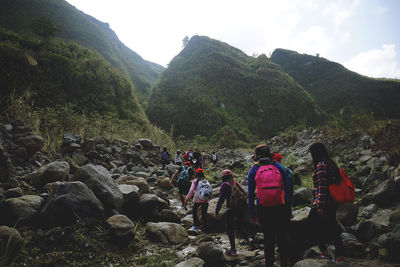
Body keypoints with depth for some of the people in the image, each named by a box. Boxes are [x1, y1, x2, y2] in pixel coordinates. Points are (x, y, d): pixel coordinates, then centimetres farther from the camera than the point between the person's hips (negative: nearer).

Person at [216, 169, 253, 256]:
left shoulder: (224, 185, -1)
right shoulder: (236, 183, 17)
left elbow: (221, 199, -6)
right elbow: (244, 194, 15)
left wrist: (217, 210, -1)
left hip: (231, 208, -6)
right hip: (242, 207, 6)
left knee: (230, 228, 6)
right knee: (240, 224, 21)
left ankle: (233, 250, 8)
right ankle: (248, 238, -4)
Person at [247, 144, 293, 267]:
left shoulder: (253, 170, 1)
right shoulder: (278, 167, 3)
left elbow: (250, 195, 0)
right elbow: (288, 189, 1)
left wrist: (252, 214, 5)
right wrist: (288, 208, 7)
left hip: (263, 210, 0)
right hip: (280, 209, 1)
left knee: (268, 239, 12)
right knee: (282, 238, 13)